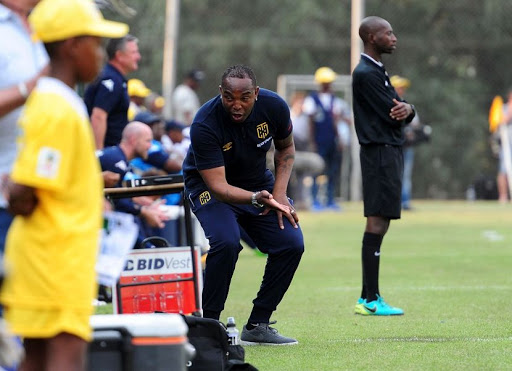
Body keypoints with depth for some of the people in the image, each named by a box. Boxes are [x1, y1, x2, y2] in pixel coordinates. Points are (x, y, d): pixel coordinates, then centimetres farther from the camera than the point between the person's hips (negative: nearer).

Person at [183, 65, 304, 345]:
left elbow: (286, 148, 3)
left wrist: (279, 193, -9)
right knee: (226, 242, -31)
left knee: (291, 244, -11)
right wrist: (257, 199, -50)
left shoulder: (273, 106, -18)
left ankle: (257, 325, 3)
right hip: (209, 185, -5)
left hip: (258, 182, 5)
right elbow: (218, 185, -33)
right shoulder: (205, 124, -32)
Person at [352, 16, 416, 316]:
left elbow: (399, 113, 14)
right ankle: (371, 300, -12)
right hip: (381, 153, -10)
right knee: (377, 222, -11)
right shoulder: (365, 74, -13)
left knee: (379, 223, 10)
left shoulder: (378, 71, 19)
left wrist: (407, 109, -10)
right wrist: (399, 112, 5)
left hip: (390, 151, 10)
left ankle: (368, 297, 14)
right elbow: (390, 116, -18)